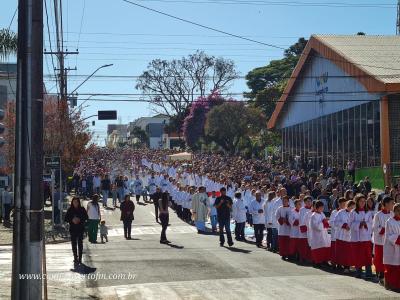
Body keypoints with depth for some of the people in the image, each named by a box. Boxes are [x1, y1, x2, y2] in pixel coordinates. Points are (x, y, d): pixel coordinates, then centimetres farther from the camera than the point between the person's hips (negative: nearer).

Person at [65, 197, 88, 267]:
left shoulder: (82, 209, 1)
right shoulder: (70, 210, 3)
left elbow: (86, 217, 2)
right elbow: (65, 219, 3)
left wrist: (80, 220, -14)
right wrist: (72, 220, -14)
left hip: (80, 229, 0)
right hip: (72, 229, 0)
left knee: (80, 243, 2)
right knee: (74, 244, -1)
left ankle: (80, 258, 9)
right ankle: (75, 258, 5)